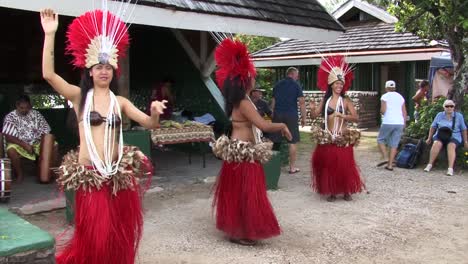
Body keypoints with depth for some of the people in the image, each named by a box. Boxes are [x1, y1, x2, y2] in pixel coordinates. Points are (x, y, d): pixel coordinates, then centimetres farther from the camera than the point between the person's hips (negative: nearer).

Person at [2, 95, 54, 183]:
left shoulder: (36, 114, 2)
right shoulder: (10, 117, -6)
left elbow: (45, 131, 2)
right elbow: (8, 136, -15)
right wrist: (24, 145, -26)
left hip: (37, 143, 3)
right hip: (20, 144, -3)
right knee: (11, 150, -35)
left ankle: (47, 171, -2)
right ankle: (20, 174, -10)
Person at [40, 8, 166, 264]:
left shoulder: (120, 101, 7)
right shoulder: (80, 96, 0)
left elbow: (149, 124, 1)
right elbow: (48, 74, -14)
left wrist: (155, 113, -22)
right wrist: (49, 35, -22)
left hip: (118, 174, 3)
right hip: (89, 175, -3)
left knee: (119, 233, 12)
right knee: (94, 235, 3)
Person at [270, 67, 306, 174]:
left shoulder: (278, 85, 12)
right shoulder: (296, 85, 0)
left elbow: (273, 101, 13)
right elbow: (301, 102, -7)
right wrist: (304, 117, -2)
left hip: (278, 114, 4)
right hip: (291, 115, -4)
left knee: (273, 141, 6)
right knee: (293, 142, 3)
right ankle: (292, 167, 5)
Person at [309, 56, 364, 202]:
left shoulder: (346, 101, -1)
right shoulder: (325, 100, 5)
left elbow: (356, 117, -8)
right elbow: (315, 115, 2)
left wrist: (342, 115, -21)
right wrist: (312, 109, -18)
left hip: (343, 138, -2)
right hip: (327, 138, 2)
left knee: (344, 165, 0)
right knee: (328, 165, 5)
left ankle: (347, 191, 15)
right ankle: (331, 191, 17)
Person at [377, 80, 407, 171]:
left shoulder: (385, 96, -1)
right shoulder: (400, 97, 15)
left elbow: (383, 110, -10)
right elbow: (404, 112, 12)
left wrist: (381, 111, 12)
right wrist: (404, 124, 18)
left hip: (388, 122, -4)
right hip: (400, 123, 5)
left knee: (381, 140, 11)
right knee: (394, 144, 5)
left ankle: (385, 158, -5)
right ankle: (390, 165, 4)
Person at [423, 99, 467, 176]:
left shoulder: (459, 116, 8)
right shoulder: (439, 115, 9)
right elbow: (433, 127, 12)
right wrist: (429, 138, 9)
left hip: (454, 136, -1)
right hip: (440, 135, 1)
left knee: (451, 146, -33)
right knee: (436, 144, -32)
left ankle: (450, 168, -43)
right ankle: (429, 165, -32)